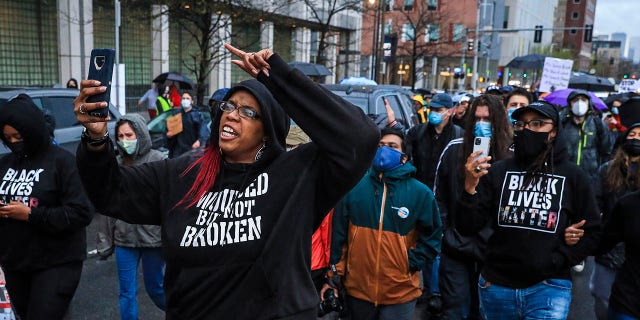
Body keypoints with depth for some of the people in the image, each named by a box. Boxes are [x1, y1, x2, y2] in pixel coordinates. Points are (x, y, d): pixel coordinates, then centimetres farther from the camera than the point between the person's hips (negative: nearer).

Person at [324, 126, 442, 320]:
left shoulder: (420, 193, -5)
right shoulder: (354, 187, -3)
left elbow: (432, 236, 3)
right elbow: (338, 233, 2)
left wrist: (412, 263, -5)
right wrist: (334, 274, 3)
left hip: (400, 292, -1)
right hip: (357, 288, 2)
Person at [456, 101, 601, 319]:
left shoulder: (571, 175, 0)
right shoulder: (499, 170, -1)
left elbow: (591, 232, 6)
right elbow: (467, 227, -7)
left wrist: (558, 261, -8)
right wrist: (470, 188, -23)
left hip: (548, 288, -1)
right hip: (496, 286, 2)